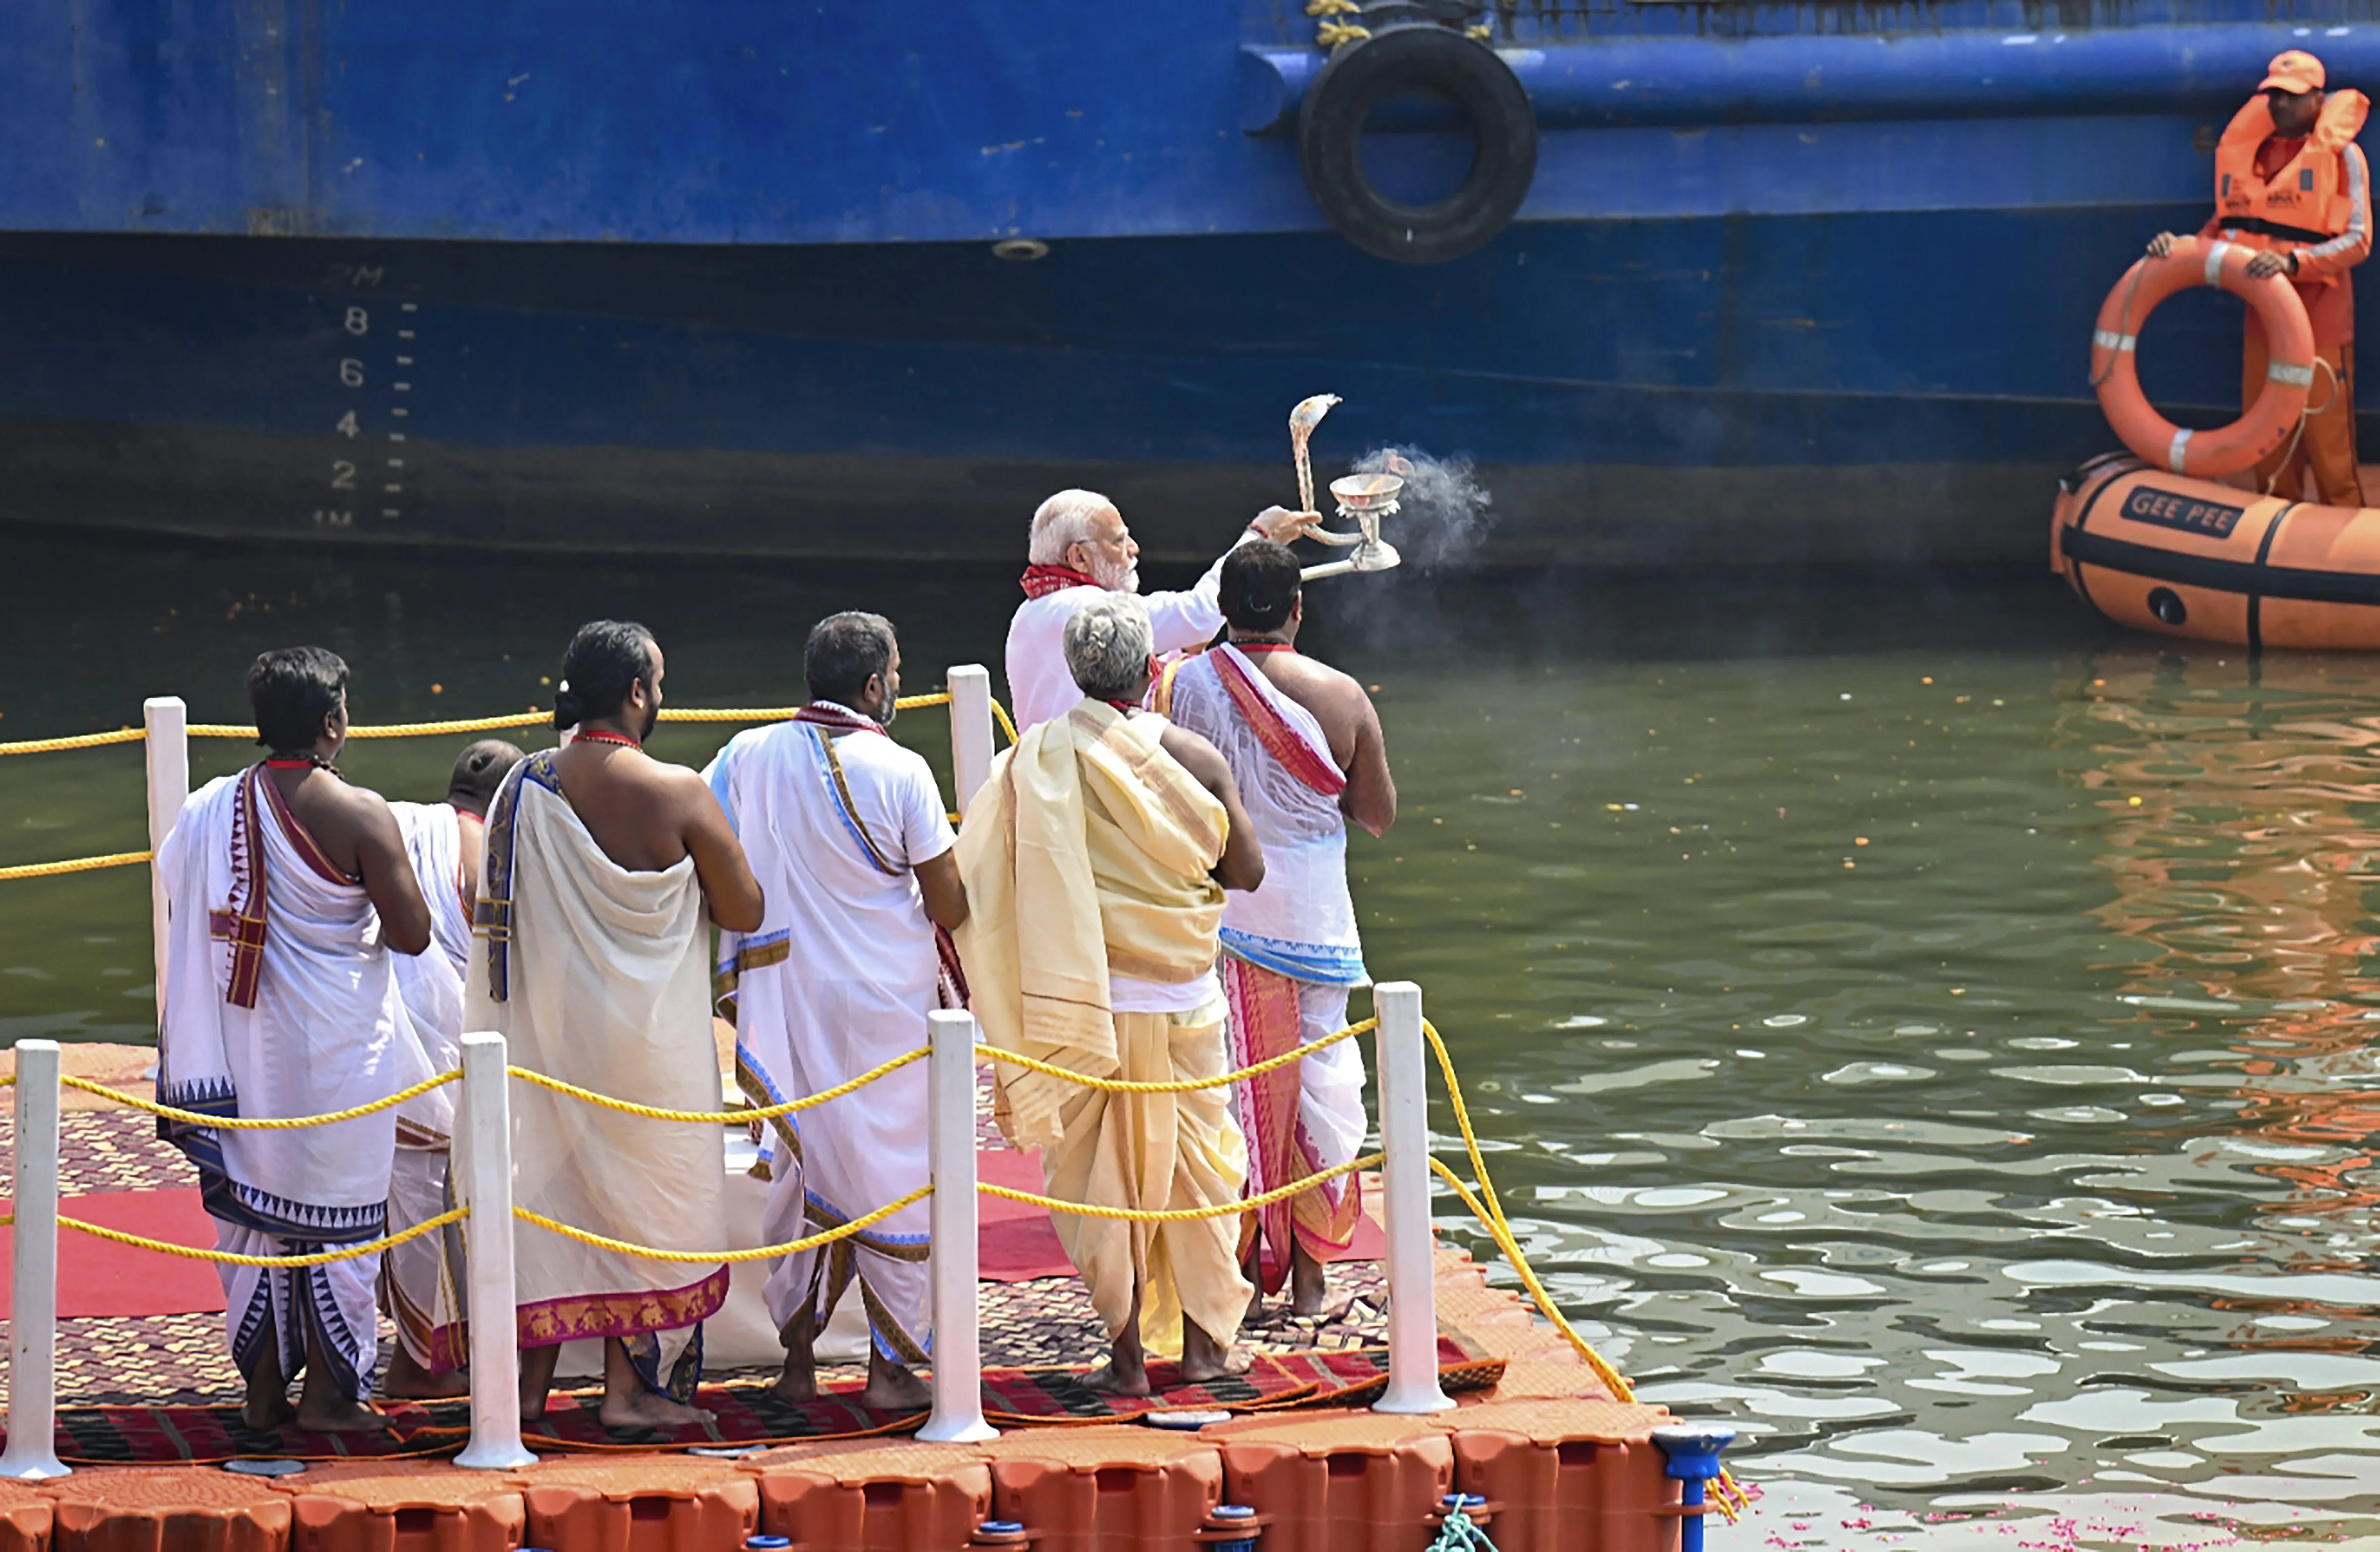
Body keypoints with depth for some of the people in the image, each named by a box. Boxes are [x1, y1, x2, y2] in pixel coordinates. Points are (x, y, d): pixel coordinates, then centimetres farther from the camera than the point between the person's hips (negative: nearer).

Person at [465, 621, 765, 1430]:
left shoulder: (526, 786, -3)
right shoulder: (678, 795, -16)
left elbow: (494, 911, 6)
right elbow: (744, 912, -8)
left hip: (543, 1023, 4)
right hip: (644, 1032, -4)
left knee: (547, 1181, 14)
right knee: (639, 1190, 7)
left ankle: (530, 1379, 17)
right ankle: (631, 1385, 8)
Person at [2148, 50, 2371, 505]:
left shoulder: (2340, 155, -6)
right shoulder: (2253, 151, 10)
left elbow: (2357, 240, -12)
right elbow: (2226, 223, 16)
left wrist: (2292, 262, -25)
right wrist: (2184, 247, -4)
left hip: (2320, 309, -5)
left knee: (2326, 430, -4)